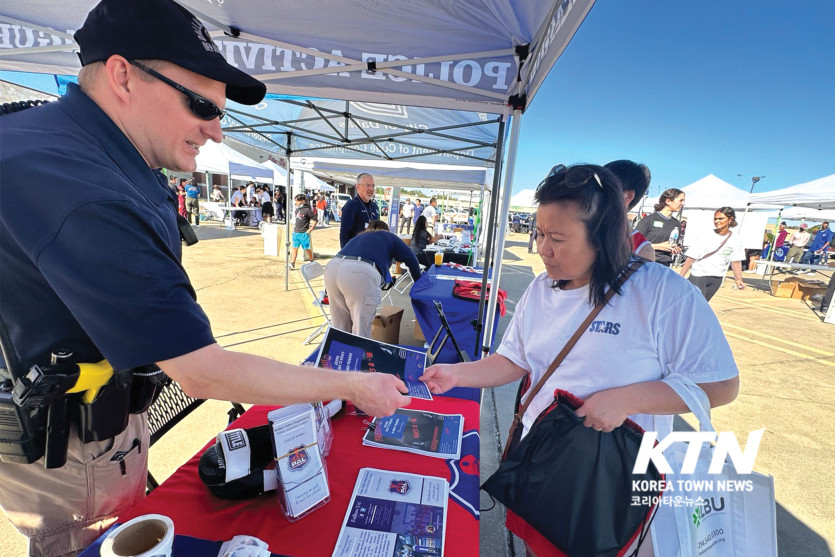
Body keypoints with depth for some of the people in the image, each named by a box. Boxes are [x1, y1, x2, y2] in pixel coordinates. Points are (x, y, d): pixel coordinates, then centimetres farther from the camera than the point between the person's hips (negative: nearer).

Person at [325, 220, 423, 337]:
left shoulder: (359, 237, 39)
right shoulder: (389, 236, 28)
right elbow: (411, 259, 23)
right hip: (360, 273, -5)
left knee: (341, 327, 18)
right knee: (360, 329, 3)